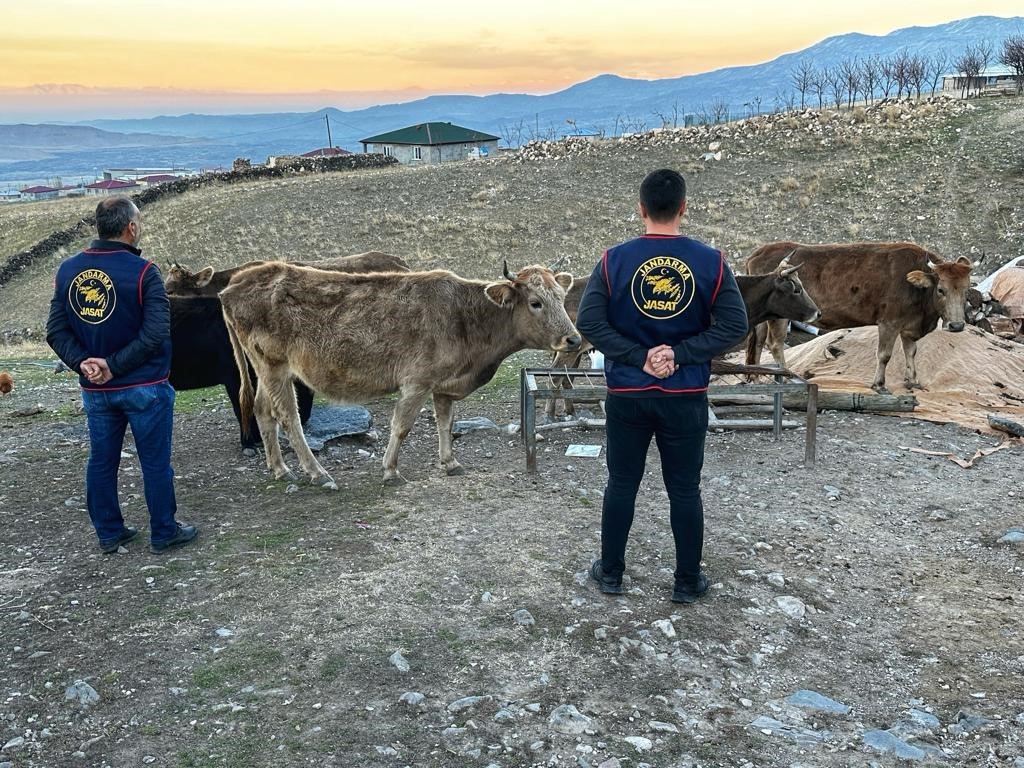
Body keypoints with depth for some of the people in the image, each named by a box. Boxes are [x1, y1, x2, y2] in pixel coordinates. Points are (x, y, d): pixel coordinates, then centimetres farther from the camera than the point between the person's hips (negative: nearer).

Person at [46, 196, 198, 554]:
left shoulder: (68, 270, 1)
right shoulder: (143, 272, -15)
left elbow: (56, 330, -2)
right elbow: (155, 334, -21)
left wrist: (82, 362, -9)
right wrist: (115, 365, -16)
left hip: (94, 389, 5)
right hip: (144, 387, -5)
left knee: (101, 461, 16)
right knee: (155, 462, 8)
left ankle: (108, 533, 27)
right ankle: (163, 533, 19)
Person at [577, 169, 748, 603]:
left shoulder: (615, 260, -6)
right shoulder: (710, 262, -6)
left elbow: (588, 321, -11)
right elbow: (734, 324, -9)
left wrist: (639, 357, -10)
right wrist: (680, 353, -10)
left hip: (627, 394, 1)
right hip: (686, 397, 0)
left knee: (621, 484, 14)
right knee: (684, 490, 11)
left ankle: (611, 572, 26)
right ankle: (688, 582, 22)